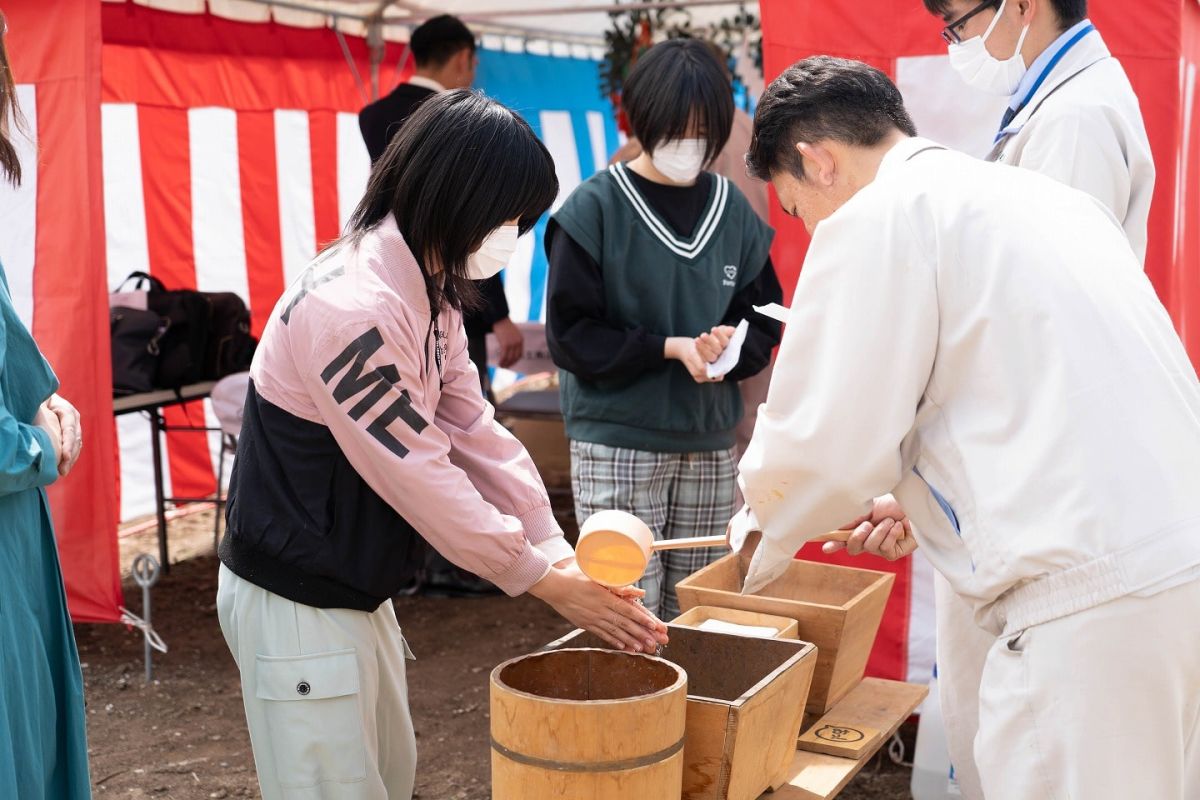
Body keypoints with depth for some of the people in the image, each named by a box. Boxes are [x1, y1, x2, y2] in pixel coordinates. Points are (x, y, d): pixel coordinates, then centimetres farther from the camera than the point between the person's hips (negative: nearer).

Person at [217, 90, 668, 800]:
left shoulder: (432, 293, 3)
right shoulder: (352, 307, -28)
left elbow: (474, 429, 3)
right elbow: (420, 475, -25)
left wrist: (558, 549, -4)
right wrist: (545, 581, -17)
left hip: (358, 591, 9)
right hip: (295, 602, -9)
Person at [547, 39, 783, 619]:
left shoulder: (734, 212, 6)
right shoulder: (596, 208, -5)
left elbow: (763, 323, 11)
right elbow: (570, 333, -8)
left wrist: (727, 349, -11)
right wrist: (673, 347, -16)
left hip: (710, 446, 4)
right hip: (618, 443, -4)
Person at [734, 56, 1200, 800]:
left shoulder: (874, 218, -6)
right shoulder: (1040, 194, 20)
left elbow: (826, 441, -7)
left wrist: (762, 528, 13)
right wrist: (930, 502, 29)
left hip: (1091, 599, -9)